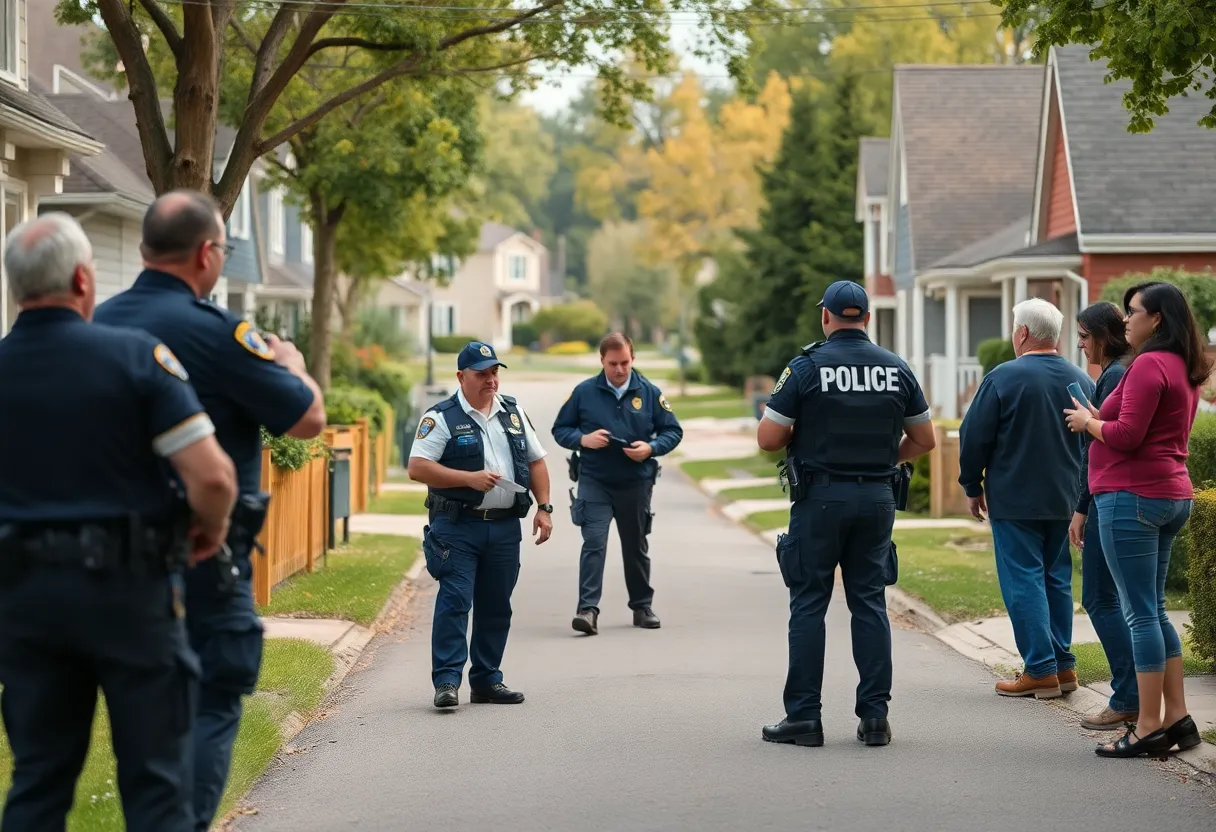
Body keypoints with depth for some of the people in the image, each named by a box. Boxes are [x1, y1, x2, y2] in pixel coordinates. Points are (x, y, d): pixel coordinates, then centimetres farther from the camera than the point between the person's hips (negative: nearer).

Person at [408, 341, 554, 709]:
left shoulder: (514, 413, 14)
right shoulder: (441, 418, -4)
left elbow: (536, 461, 19)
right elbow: (417, 468, -12)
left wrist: (544, 507, 8)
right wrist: (469, 478, -17)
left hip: (505, 526, 5)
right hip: (458, 526, -5)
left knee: (496, 606, 9)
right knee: (454, 602, -11)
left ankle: (487, 680, 17)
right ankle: (447, 682, -9)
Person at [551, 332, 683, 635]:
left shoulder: (649, 392, 0)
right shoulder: (584, 392, -1)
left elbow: (673, 431, 5)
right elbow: (560, 429, 5)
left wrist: (651, 448, -14)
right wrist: (583, 439, -15)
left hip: (636, 483, 2)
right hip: (594, 482, -1)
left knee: (636, 547, 13)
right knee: (594, 543, -13)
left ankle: (642, 607, 26)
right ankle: (587, 608, -17)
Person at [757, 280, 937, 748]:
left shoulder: (807, 367, -7)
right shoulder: (896, 369, 4)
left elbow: (768, 438, -7)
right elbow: (924, 440, 10)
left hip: (820, 497, -3)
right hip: (877, 498, 3)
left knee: (809, 604, 3)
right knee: (869, 603, 8)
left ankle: (804, 717, 3)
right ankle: (874, 716, 7)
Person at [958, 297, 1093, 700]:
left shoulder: (1003, 377, -12)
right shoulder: (1082, 380, 5)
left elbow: (974, 437, -9)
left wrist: (972, 487, 4)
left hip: (1015, 500, -6)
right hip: (1065, 500, 6)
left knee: (1023, 581, -2)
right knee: (1057, 579, 14)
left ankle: (1040, 670, -5)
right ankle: (1063, 665, 15)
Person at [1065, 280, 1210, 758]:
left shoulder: (1149, 365, -14)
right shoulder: (1184, 369, 16)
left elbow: (1126, 436, -19)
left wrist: (1088, 422, -2)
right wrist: (1101, 419, 14)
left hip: (1132, 495, -10)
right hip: (1172, 496, 10)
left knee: (1140, 613, -7)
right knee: (1153, 611, 15)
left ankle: (1148, 728, -5)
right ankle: (1177, 717, 14)